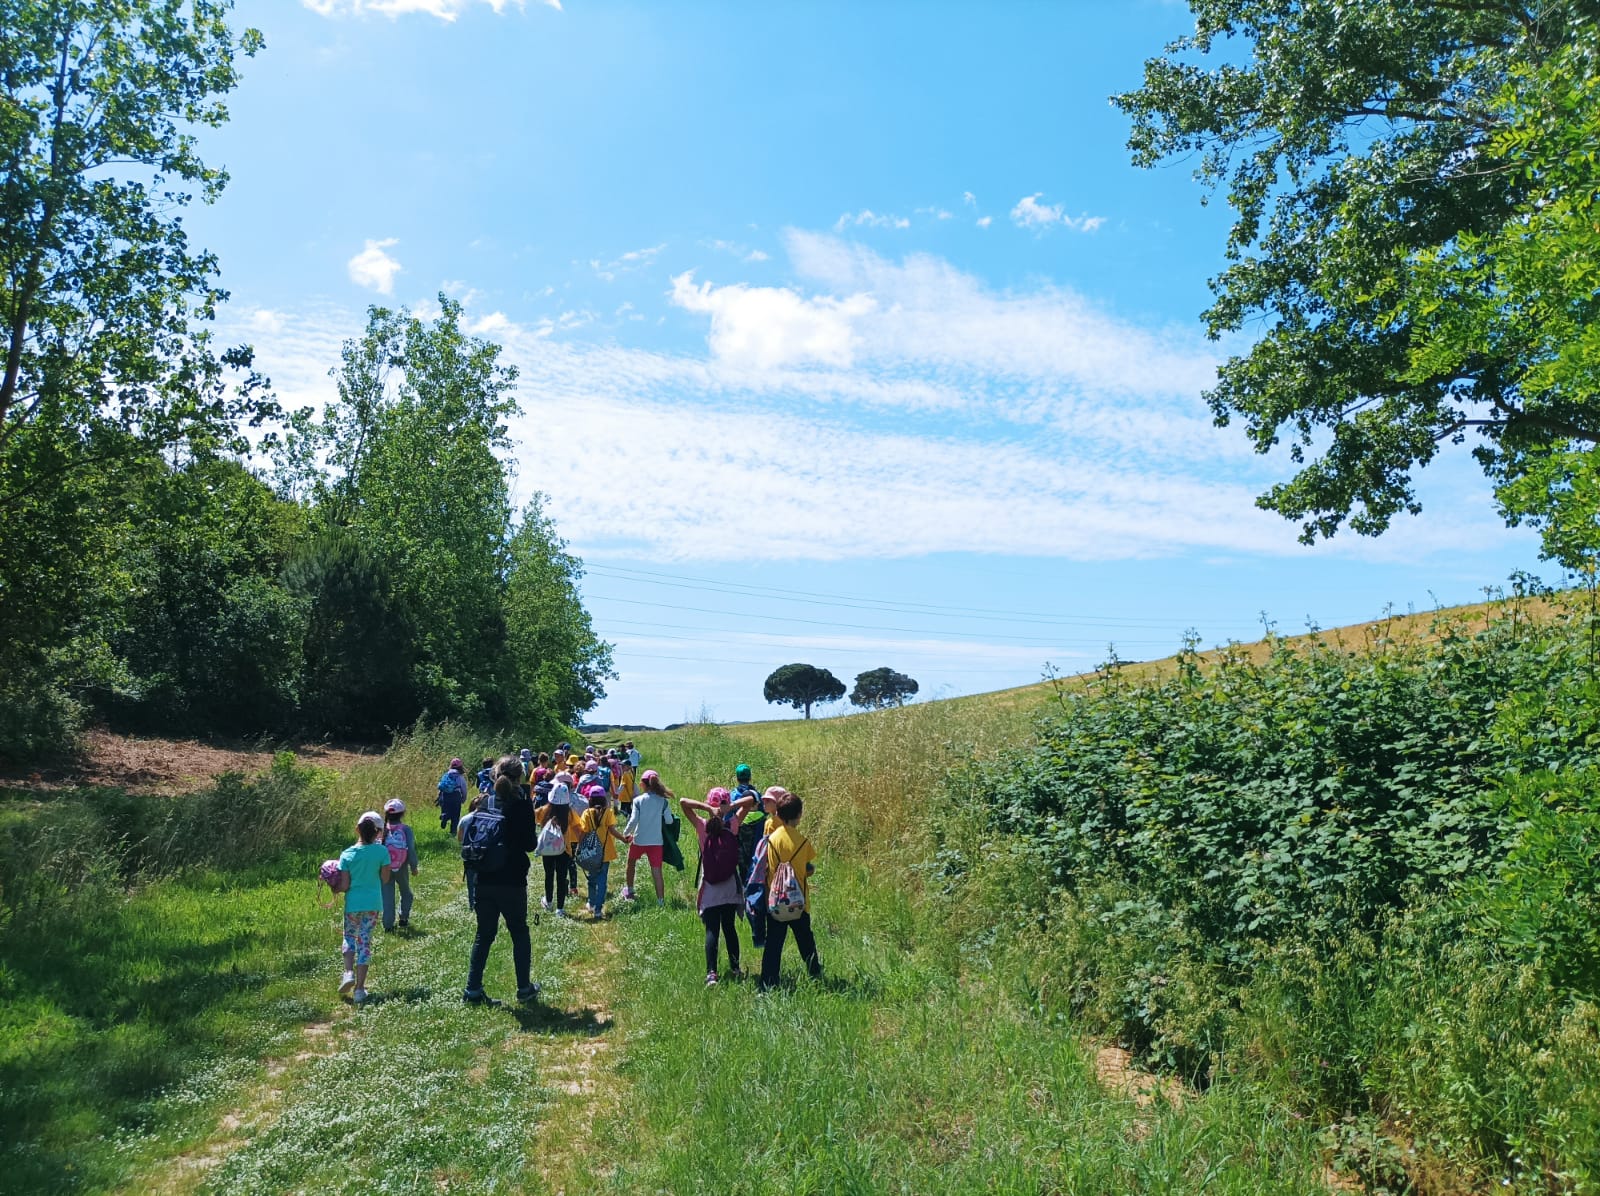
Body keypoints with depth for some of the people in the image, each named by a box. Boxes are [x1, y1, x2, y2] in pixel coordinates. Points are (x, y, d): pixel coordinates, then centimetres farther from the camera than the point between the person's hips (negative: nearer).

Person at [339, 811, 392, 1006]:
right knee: (365, 942, 7)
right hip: (373, 903, 0)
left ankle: (349, 972, -2)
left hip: (353, 903, 0)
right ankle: (359, 988, 8)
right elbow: (385, 879, -3)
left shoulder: (347, 854, -9)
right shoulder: (381, 851, -9)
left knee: (350, 938, 20)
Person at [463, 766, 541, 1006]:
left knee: (484, 934, 13)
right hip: (512, 880, -4)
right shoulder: (522, 806, -12)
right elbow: (529, 844, -11)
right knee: (519, 932, 11)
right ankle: (524, 988, 17)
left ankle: (473, 989, 11)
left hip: (485, 880, 4)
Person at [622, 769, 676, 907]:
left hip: (639, 840, -1)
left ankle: (629, 891, 37)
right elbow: (669, 820, -2)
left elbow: (633, 821, -12)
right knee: (657, 871, 2)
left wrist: (625, 833, 4)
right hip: (656, 841, 1)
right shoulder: (663, 801, -4)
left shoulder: (638, 800, -9)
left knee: (631, 862, 26)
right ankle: (661, 901, -4)